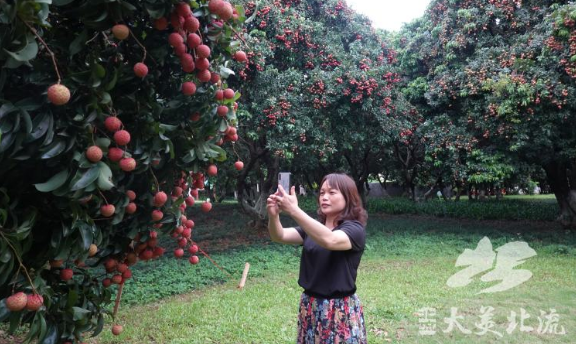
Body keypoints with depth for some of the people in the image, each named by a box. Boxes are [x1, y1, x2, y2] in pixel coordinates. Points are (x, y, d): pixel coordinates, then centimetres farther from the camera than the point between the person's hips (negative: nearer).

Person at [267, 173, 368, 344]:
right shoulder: (314, 226, 6)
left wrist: (294, 211, -39)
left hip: (341, 310, -5)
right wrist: (273, 216, -29)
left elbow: (330, 240, -33)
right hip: (310, 307, 5)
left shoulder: (355, 229, -12)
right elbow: (280, 236, -8)